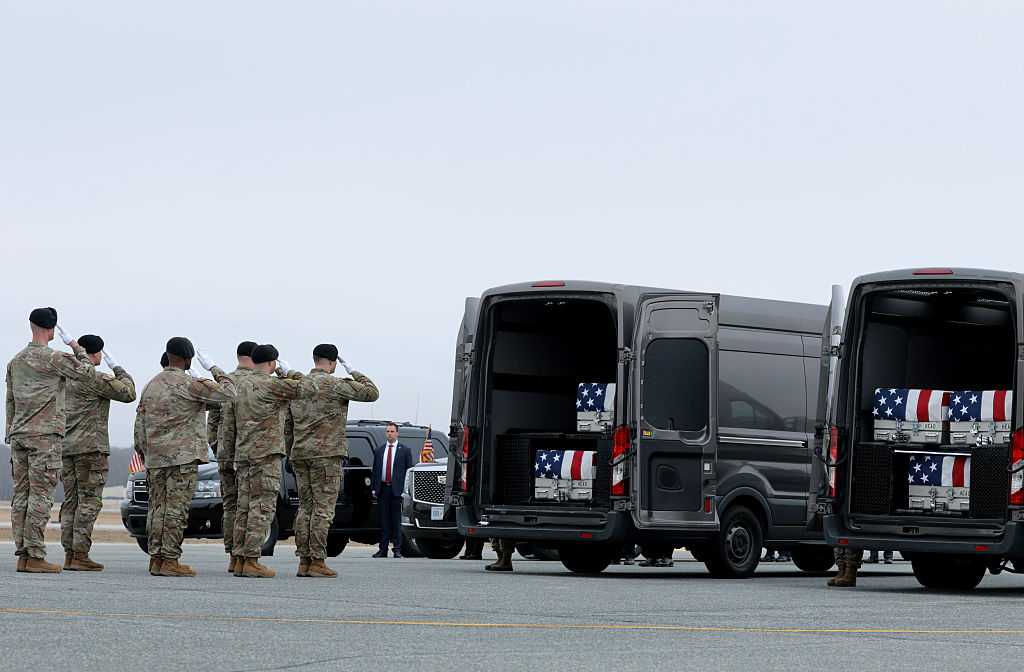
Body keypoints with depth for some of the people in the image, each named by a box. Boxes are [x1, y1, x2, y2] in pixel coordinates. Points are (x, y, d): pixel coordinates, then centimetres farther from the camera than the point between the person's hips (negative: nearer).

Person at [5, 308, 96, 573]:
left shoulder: (16, 361, 13)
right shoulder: (53, 358, -9)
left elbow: (10, 402, 16)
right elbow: (87, 372, 0)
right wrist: (78, 349, 17)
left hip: (19, 435, 7)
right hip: (45, 434, -7)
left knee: (21, 494, 6)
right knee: (40, 495, -7)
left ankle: (22, 555, 5)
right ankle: (34, 556, -11)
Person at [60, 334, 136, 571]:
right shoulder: (96, 379, -12)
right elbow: (128, 393, -8)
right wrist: (117, 369, 5)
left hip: (66, 446, 8)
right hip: (91, 448, -8)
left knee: (71, 501, 8)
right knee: (89, 501, -7)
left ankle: (69, 554, 6)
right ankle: (80, 555, -12)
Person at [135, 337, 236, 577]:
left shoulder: (151, 385, 13)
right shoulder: (189, 384, -10)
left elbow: (140, 423, 14)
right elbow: (227, 393, -10)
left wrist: (144, 453, 20)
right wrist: (214, 369, 4)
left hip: (155, 458, 7)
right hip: (183, 457, -7)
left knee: (158, 507, 8)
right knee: (176, 508, -6)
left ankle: (156, 558, 7)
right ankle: (169, 560, -8)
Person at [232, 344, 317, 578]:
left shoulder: (242, 385, 14)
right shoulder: (272, 385, -11)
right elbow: (309, 388, -10)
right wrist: (289, 372, 4)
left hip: (243, 454, 8)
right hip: (266, 454, -8)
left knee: (245, 507, 9)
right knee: (262, 507, -7)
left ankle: (240, 560, 7)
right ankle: (251, 561, -12)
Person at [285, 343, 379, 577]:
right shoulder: (334, 385, -8)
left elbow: (288, 426, 17)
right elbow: (371, 393, -4)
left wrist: (291, 455, 23)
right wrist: (353, 372, 8)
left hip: (300, 454, 7)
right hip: (327, 453, -7)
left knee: (305, 507, 9)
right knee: (323, 508, -6)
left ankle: (304, 562, 6)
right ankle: (317, 561, -11)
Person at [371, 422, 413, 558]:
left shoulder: (405, 450, 4)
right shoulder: (379, 450, 14)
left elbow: (409, 470, 2)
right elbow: (375, 470, 15)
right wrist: (374, 488, 5)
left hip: (397, 489, -3)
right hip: (382, 489, 3)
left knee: (396, 521, -3)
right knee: (383, 520, 4)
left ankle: (397, 550, 0)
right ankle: (383, 549, 6)